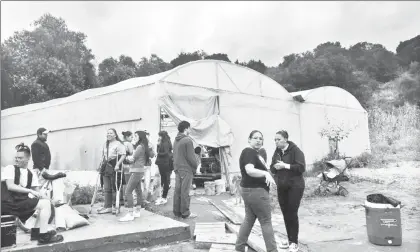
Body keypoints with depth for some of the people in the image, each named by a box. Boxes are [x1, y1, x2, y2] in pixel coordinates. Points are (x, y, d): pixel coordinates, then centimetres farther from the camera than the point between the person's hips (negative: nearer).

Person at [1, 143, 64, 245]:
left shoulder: (31, 175, 10)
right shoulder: (10, 168, -5)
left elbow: (37, 192, 7)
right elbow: (10, 186, -18)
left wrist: (41, 196, -13)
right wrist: (30, 191, -23)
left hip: (21, 201, 7)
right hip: (9, 202, -7)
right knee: (45, 204, -17)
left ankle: (36, 231, 7)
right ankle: (44, 236, -13)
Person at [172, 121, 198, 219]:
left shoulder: (176, 141, 12)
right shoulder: (188, 140, -14)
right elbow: (191, 157, -15)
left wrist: (176, 166, 18)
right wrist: (195, 166, -2)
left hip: (177, 168, 8)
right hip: (186, 169, -8)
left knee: (177, 190, 11)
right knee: (185, 191, -2)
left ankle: (177, 211, 18)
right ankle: (185, 213, 4)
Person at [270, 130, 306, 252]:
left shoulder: (295, 150, -10)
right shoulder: (277, 152, 9)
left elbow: (302, 167, -17)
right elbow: (272, 168, 12)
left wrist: (286, 166, -23)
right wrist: (275, 166, -11)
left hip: (295, 186, -6)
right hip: (281, 187, 6)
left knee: (292, 213, -3)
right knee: (285, 214, 10)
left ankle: (294, 242, 10)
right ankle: (289, 239, 24)